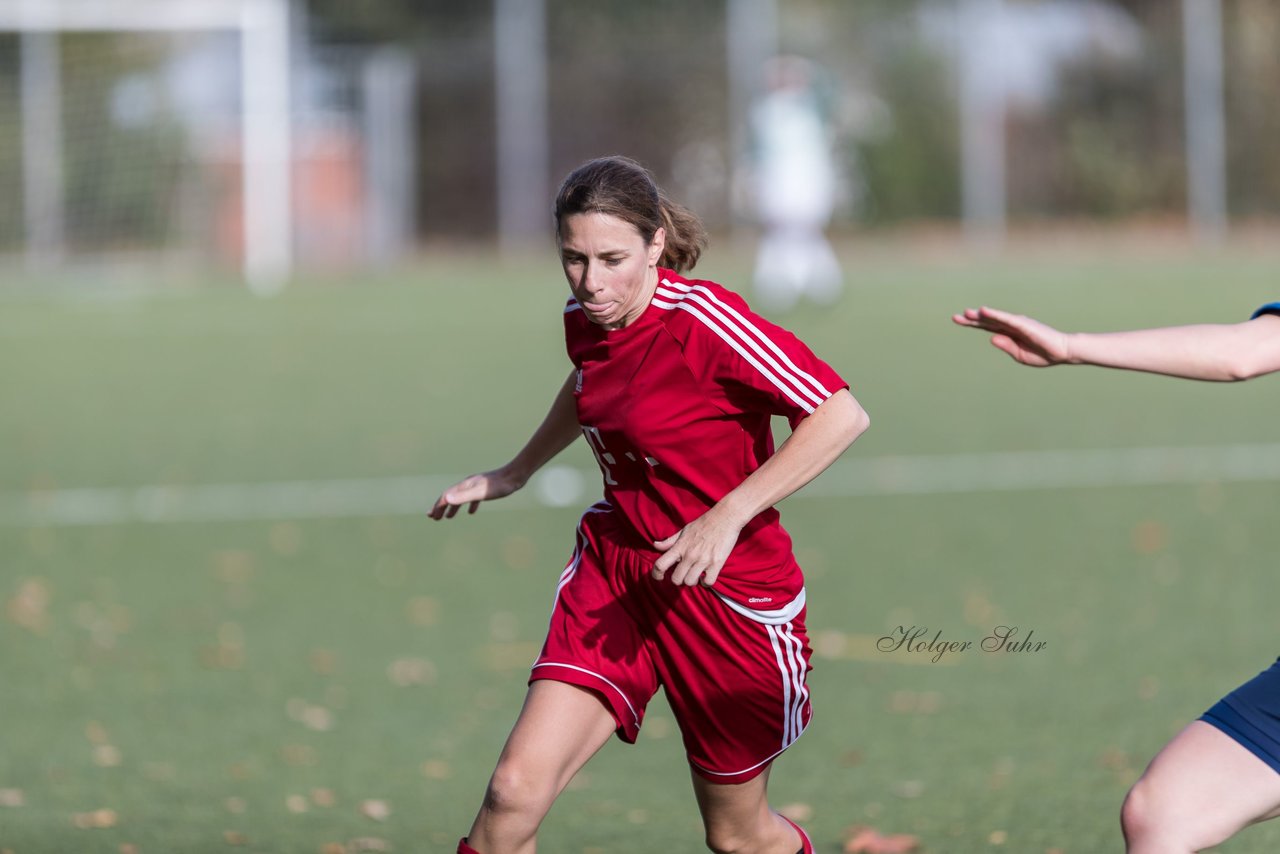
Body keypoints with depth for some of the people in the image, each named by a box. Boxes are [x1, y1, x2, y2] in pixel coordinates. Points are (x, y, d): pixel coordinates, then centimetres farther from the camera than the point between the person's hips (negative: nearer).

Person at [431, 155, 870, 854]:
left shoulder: (703, 320, -23)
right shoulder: (584, 320, -2)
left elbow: (842, 416, -27)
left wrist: (728, 515, -32)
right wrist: (516, 472, 31)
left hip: (728, 588, -5)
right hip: (614, 572, 5)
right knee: (515, 791, -14)